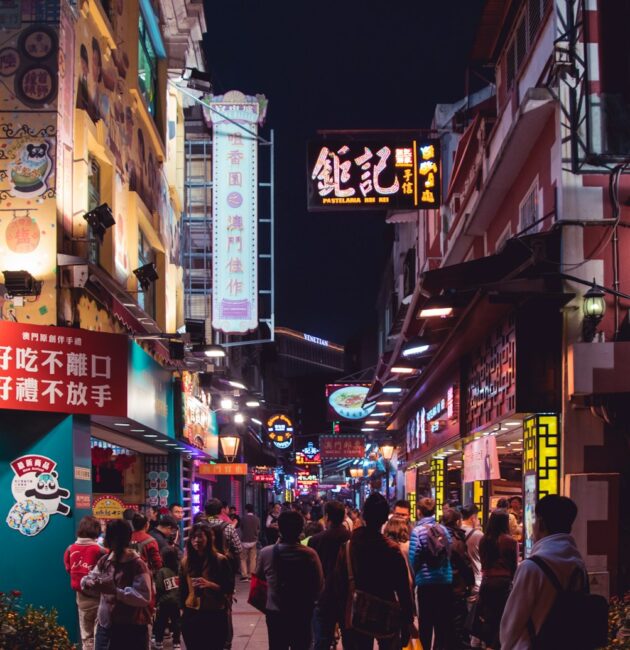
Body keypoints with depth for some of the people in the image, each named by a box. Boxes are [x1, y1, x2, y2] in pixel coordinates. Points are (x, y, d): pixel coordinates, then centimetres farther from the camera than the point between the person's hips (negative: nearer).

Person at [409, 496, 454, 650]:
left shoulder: (418, 531, -11)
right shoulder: (444, 529, 1)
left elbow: (413, 558, -11)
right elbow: (450, 552, 5)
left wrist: (415, 574, 8)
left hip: (426, 581, -3)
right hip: (446, 580, 4)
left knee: (426, 621, 6)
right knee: (443, 620, 12)